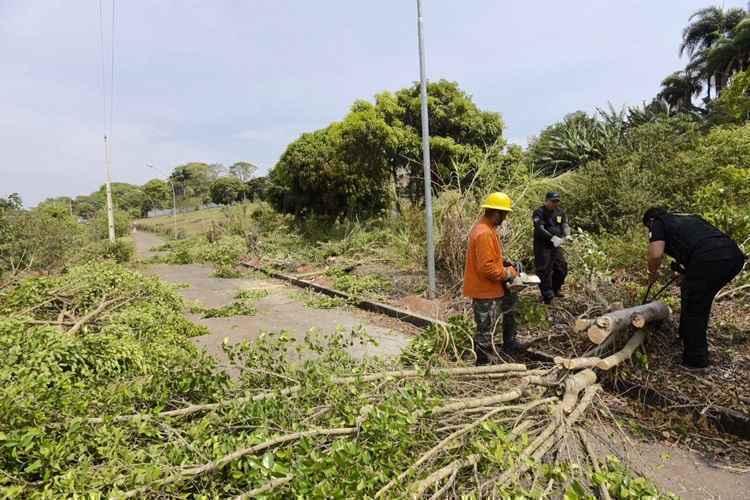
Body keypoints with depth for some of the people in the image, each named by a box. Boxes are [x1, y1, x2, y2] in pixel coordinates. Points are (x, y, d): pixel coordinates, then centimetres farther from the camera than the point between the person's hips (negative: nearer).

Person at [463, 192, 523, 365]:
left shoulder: (487, 228, 6)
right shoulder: (484, 234, -27)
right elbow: (487, 268, -30)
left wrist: (504, 261, 5)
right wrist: (509, 273, -15)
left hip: (492, 287, 11)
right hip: (484, 291, -11)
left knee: (511, 303, 29)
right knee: (486, 332, 3)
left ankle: (509, 343, 44)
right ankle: (482, 364, 19)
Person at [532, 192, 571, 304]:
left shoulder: (560, 212, 10)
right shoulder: (539, 212, -12)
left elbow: (565, 225, 2)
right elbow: (539, 229, -24)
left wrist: (567, 235, -20)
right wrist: (553, 238, -34)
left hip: (556, 246, 7)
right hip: (542, 246, -7)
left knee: (562, 268, 12)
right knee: (544, 270, -7)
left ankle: (555, 290, 31)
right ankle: (547, 295, 2)